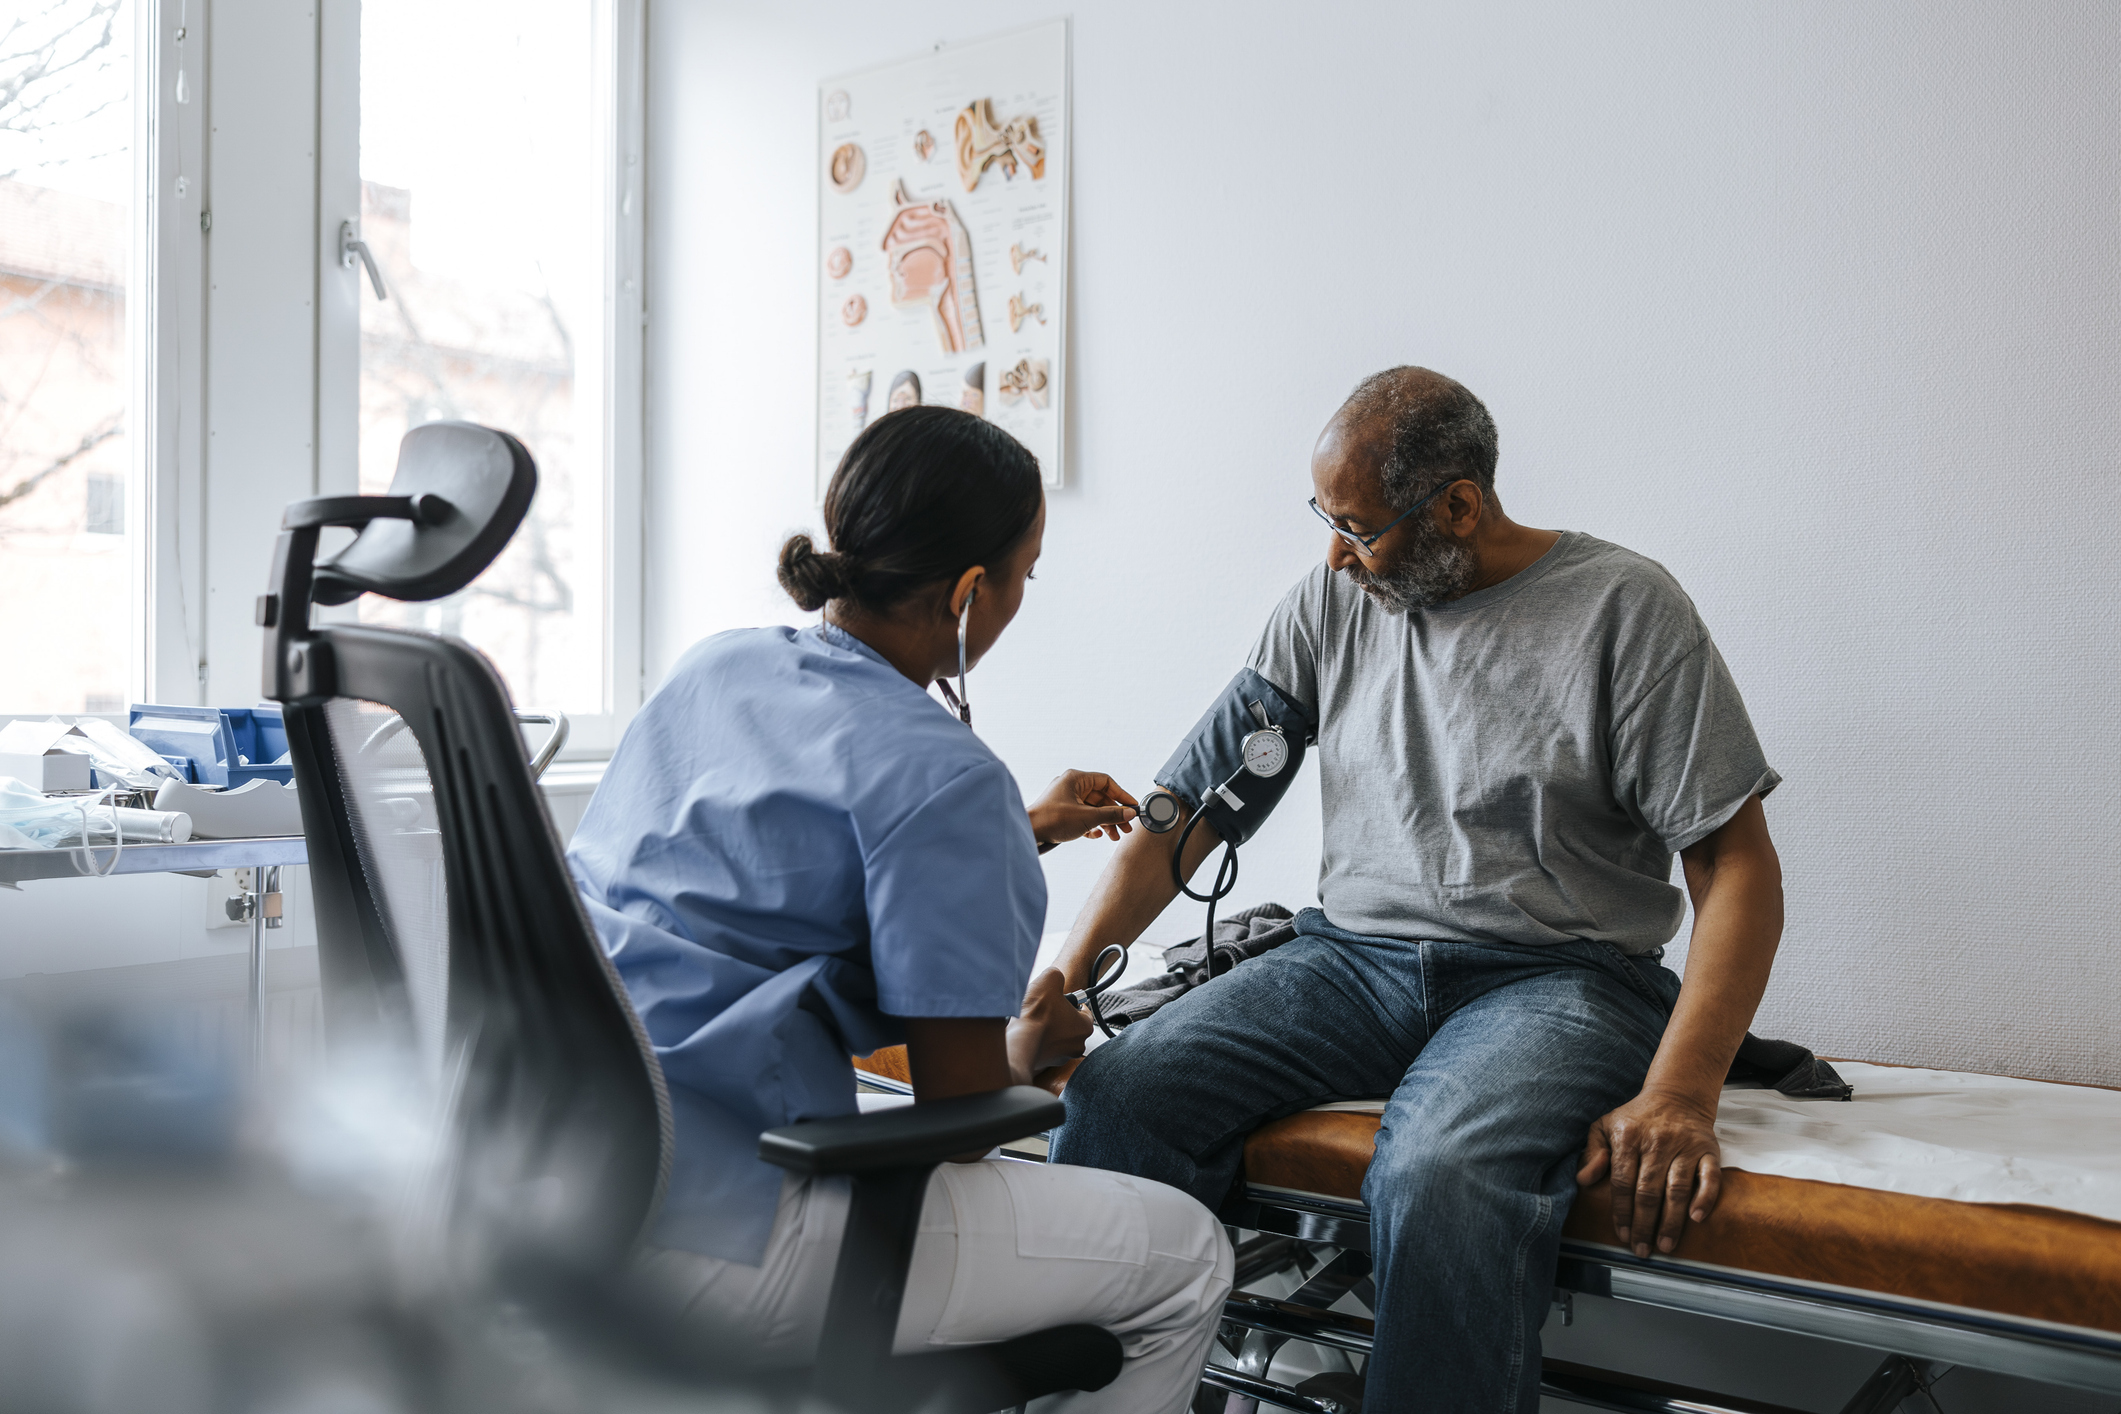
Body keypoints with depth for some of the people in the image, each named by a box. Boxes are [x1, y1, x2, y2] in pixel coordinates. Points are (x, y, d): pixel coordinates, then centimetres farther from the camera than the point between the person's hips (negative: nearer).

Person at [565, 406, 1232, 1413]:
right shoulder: (942, 776, -17)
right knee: (1183, 1258, 2)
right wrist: (1030, 1052, 10)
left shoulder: (717, 664, 9)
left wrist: (1021, 832, 34)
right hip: (699, 1232, -10)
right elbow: (959, 1094, -13)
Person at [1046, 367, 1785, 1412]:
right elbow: (1191, 805, 8)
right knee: (1116, 1092, -22)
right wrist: (1060, 983, -2)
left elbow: (1736, 865, -6)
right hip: (1353, 959, 4)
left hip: (1556, 975, -4)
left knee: (1439, 1174, -37)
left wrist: (1678, 1096, -19)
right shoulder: (1333, 602, 9)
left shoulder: (1625, 608, -3)